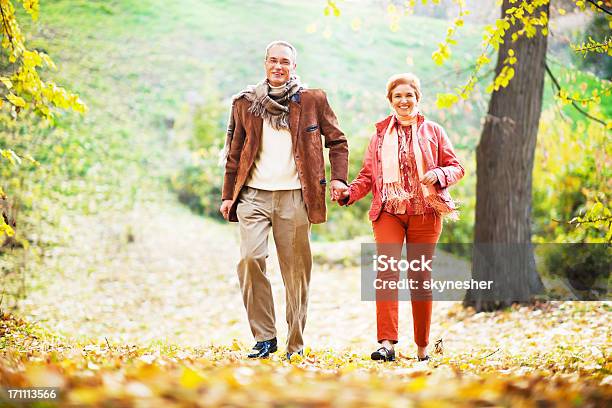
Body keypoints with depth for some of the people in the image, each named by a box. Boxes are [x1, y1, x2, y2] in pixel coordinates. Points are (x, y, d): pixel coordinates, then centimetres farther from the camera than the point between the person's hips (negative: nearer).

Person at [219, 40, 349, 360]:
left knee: (296, 271, 1)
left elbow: (337, 141, 14)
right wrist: (228, 195, 10)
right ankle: (264, 338, -6)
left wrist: (338, 178, -1)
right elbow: (234, 153, 15)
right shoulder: (245, 103, 11)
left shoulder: (313, 100, 8)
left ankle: (296, 345, 10)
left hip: (294, 196, -1)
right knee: (250, 258, -16)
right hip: (253, 194, 1)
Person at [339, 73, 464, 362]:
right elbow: (368, 174, 14)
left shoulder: (433, 132, 9)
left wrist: (438, 174, -13)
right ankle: (386, 343, -23)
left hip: (425, 214, 0)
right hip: (388, 213, 1)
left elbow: (456, 168, 8)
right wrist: (349, 193, -4)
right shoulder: (380, 134, 14)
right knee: (387, 271, -17)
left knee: (420, 278, 4)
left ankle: (422, 347, 15)